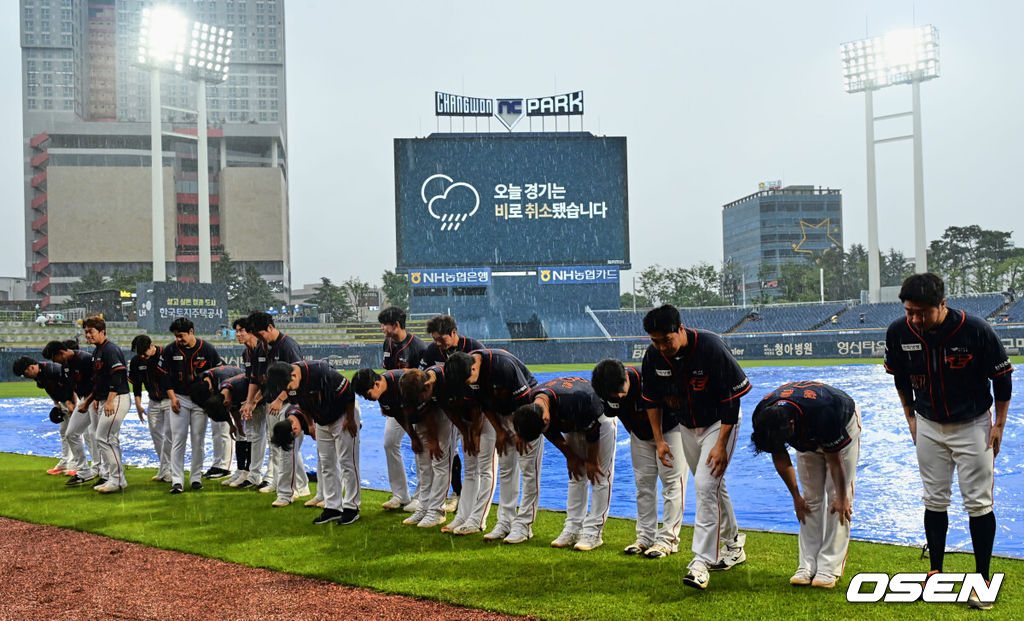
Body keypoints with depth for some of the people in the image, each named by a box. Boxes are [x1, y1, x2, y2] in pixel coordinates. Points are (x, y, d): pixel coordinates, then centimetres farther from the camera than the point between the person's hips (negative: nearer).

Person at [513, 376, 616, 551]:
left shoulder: (575, 399, -43)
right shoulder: (530, 406, -24)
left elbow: (592, 432, -25)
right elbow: (553, 435, -5)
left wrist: (592, 461, -13)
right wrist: (570, 456, 0)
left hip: (600, 420, -6)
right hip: (574, 424, 6)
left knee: (600, 475, -9)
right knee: (576, 475, 7)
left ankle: (593, 532, -8)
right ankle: (573, 529, 10)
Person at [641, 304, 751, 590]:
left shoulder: (712, 348, -29)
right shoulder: (653, 355, -14)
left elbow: (732, 398, -22)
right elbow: (652, 399, 3)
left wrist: (721, 445, -23)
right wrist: (658, 439, 0)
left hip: (719, 423, -5)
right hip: (687, 427, 6)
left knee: (705, 485, -17)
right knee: (712, 486, 16)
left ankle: (701, 561, -16)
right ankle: (734, 544, 35)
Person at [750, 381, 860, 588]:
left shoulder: (822, 414, -44)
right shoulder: (762, 417, -28)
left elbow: (834, 460, -27)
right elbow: (779, 457, -10)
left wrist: (841, 498, -15)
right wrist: (795, 496, -4)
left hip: (844, 425, -5)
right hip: (808, 437, 5)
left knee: (838, 496, -10)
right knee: (810, 497, 1)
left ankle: (829, 568, -9)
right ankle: (808, 565, 3)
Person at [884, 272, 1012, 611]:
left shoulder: (976, 330, -26)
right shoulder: (899, 332, -17)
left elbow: (1002, 376, -11)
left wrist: (999, 424, -7)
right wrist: (910, 417, 8)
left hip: (973, 426, -3)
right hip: (929, 426, 3)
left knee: (979, 503, 0)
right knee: (934, 501, 10)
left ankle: (982, 580, 10)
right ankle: (936, 573, 23)